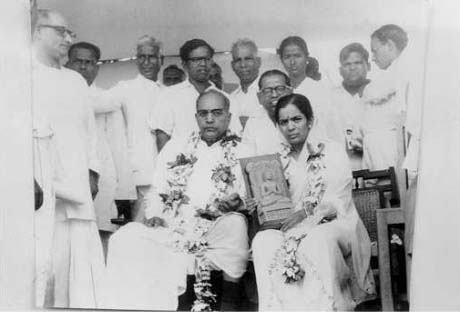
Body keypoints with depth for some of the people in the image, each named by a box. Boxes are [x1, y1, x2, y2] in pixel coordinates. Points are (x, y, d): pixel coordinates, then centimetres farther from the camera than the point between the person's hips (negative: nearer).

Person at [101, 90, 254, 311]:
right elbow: (158, 191, 19)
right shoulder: (176, 147, 21)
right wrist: (154, 215, -1)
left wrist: (238, 200, -19)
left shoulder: (243, 153, 13)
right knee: (126, 240, -23)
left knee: (235, 225, -35)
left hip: (216, 229, -2)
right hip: (169, 228, 2)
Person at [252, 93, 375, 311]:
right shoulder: (278, 160, 16)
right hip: (295, 229, 3)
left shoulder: (331, 151, 7)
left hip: (334, 224, -2)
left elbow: (338, 200, -4)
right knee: (263, 240, -29)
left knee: (316, 240, -37)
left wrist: (308, 212, -22)